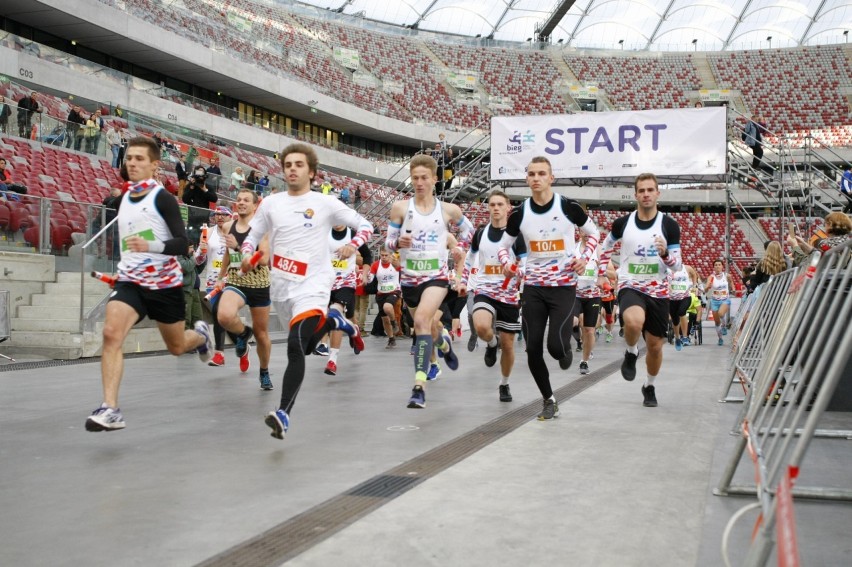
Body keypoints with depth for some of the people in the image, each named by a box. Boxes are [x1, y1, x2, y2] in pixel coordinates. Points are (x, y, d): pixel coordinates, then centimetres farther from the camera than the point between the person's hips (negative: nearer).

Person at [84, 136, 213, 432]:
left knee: (176, 347, 13)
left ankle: (200, 334, 50)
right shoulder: (123, 198, 8)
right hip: (130, 281, 4)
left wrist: (151, 246, -34)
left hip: (165, 283, -4)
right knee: (111, 333, -22)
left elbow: (182, 243, -18)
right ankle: (110, 409, -24)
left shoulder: (162, 197, -11)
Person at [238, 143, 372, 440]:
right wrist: (246, 254, -7)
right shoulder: (270, 203, 6)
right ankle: (333, 321, 50)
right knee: (305, 347, 20)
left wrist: (353, 245, -17)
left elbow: (365, 225, 4)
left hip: (312, 285, -5)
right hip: (281, 287, 5)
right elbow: (253, 235, 15)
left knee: (295, 346, -25)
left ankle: (284, 414, -27)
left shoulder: (325, 204, -2)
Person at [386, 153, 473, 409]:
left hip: (437, 275, -3)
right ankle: (443, 342, 57)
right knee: (428, 326, 18)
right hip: (409, 277, 3)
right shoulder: (400, 207, -3)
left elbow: (467, 228, 19)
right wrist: (398, 242, -20)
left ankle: (419, 386, -29)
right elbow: (388, 242, 1)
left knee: (421, 320, -26)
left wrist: (460, 248, 4)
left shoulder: (448, 210, -1)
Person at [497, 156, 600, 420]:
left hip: (564, 286, -3)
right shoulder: (519, 214, -1)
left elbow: (593, 233, 9)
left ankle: (566, 353, 25)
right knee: (533, 350, 0)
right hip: (533, 287, 3)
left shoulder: (569, 208, -7)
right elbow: (504, 245, 11)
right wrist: (506, 263, -11)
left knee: (556, 345, -15)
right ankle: (549, 400, 20)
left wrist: (585, 258, -9)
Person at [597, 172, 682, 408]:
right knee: (634, 322, -35)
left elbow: (677, 266, -4)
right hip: (630, 287, -1)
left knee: (655, 345, 9)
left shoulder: (669, 225, -5)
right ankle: (631, 353, -2)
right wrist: (601, 273, 13)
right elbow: (606, 246, 19)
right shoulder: (622, 223, -2)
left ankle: (649, 386, 36)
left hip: (658, 291, 1)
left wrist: (665, 254, -24)